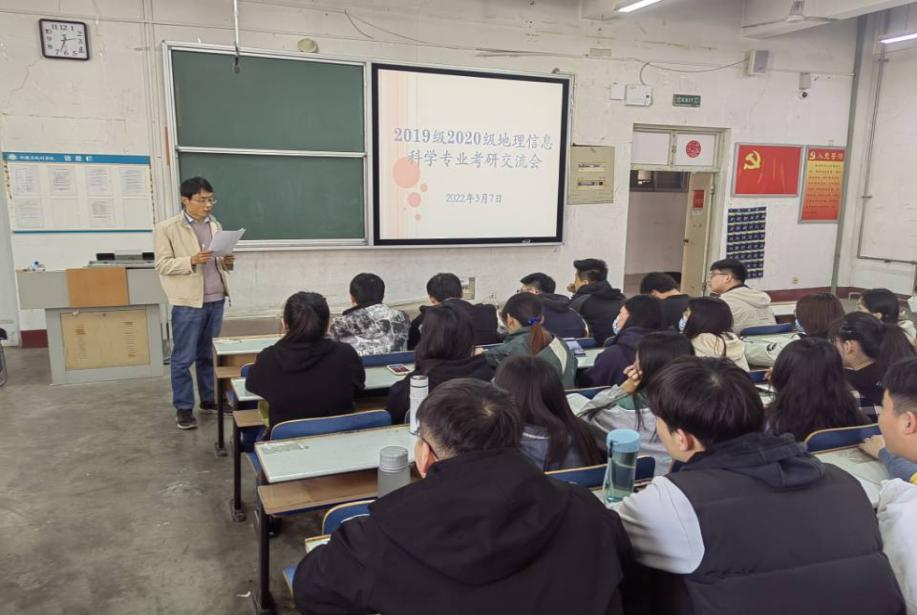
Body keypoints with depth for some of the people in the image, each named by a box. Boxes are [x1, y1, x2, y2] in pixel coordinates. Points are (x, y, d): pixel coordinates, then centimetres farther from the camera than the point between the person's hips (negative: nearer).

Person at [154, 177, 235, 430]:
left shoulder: (215, 225, 11)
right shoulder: (166, 228, -6)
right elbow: (162, 265, -9)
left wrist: (228, 262, -4)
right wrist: (191, 261, -24)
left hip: (216, 300, 5)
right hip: (188, 303, -5)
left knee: (209, 355, 15)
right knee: (183, 359, 2)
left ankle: (209, 399, 27)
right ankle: (183, 408, 13)